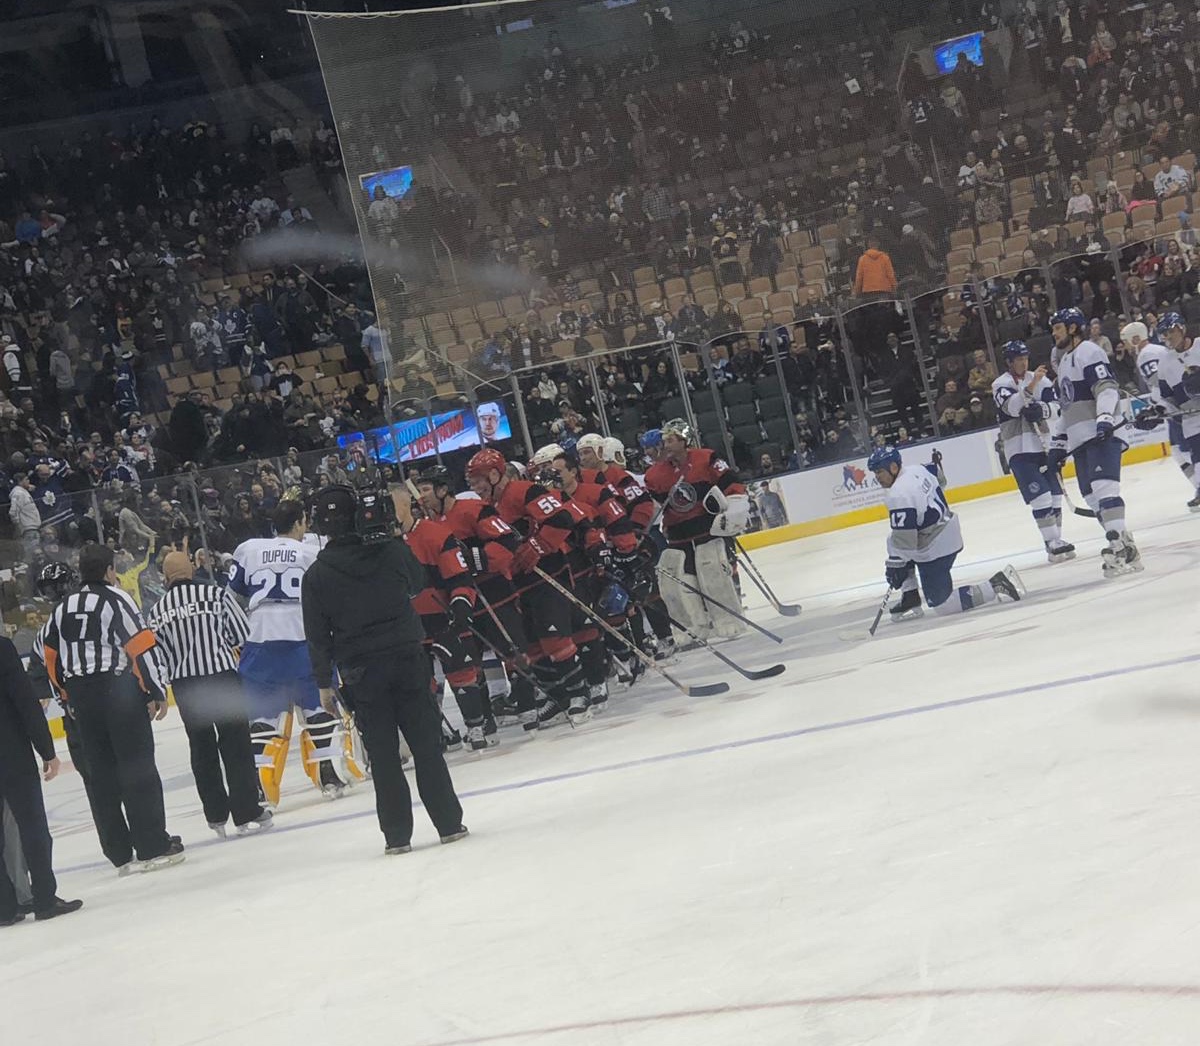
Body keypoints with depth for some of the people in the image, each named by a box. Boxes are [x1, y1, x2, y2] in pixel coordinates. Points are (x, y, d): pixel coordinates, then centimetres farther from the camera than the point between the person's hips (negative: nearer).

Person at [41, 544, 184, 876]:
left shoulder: (63, 608, 13)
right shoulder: (116, 599, -8)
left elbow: (53, 659, 16)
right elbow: (142, 647, -14)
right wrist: (157, 691, -9)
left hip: (82, 696, 6)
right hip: (119, 691, -6)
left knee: (102, 774, 9)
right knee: (137, 767, -3)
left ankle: (120, 855, 11)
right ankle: (153, 848, -5)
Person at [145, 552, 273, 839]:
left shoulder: (156, 612, 6)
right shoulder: (215, 594, -3)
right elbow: (242, 632, -3)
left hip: (184, 684, 3)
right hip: (221, 676, -3)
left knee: (202, 748, 14)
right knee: (236, 744, 2)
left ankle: (216, 816, 18)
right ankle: (247, 814, 0)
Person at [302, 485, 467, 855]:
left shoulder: (317, 575, -7)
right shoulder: (393, 551, -4)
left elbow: (317, 635, -4)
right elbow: (418, 583, 17)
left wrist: (324, 684, 5)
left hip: (362, 672, -1)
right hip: (407, 658, 1)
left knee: (383, 754, 6)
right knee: (426, 743, 8)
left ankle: (397, 835, 7)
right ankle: (450, 824, 9)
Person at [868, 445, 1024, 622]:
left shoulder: (898, 496, -24)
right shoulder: (917, 470, 2)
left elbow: (905, 539, -24)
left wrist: (895, 565, -15)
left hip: (934, 550, -10)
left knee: (941, 604, -3)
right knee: (893, 541, 21)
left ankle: (996, 586, -9)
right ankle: (910, 599, 19)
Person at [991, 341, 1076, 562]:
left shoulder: (1041, 380, 8)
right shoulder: (1001, 384, -5)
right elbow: (1012, 407, -23)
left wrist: (1041, 409, -20)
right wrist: (1031, 386, -35)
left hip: (1044, 444, 5)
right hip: (1019, 449, -5)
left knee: (1054, 494, 8)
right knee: (1039, 497, -13)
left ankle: (1056, 541, 18)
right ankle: (1052, 543, -13)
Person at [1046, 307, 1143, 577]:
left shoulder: (1088, 352, -4)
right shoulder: (1064, 362, 27)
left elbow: (1107, 388, -17)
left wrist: (1105, 418, -32)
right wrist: (1056, 445, 26)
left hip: (1101, 436, -10)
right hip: (1080, 441, 10)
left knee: (1103, 489, -22)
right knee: (1093, 497, 2)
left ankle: (1122, 547, -29)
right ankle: (1124, 548, 3)